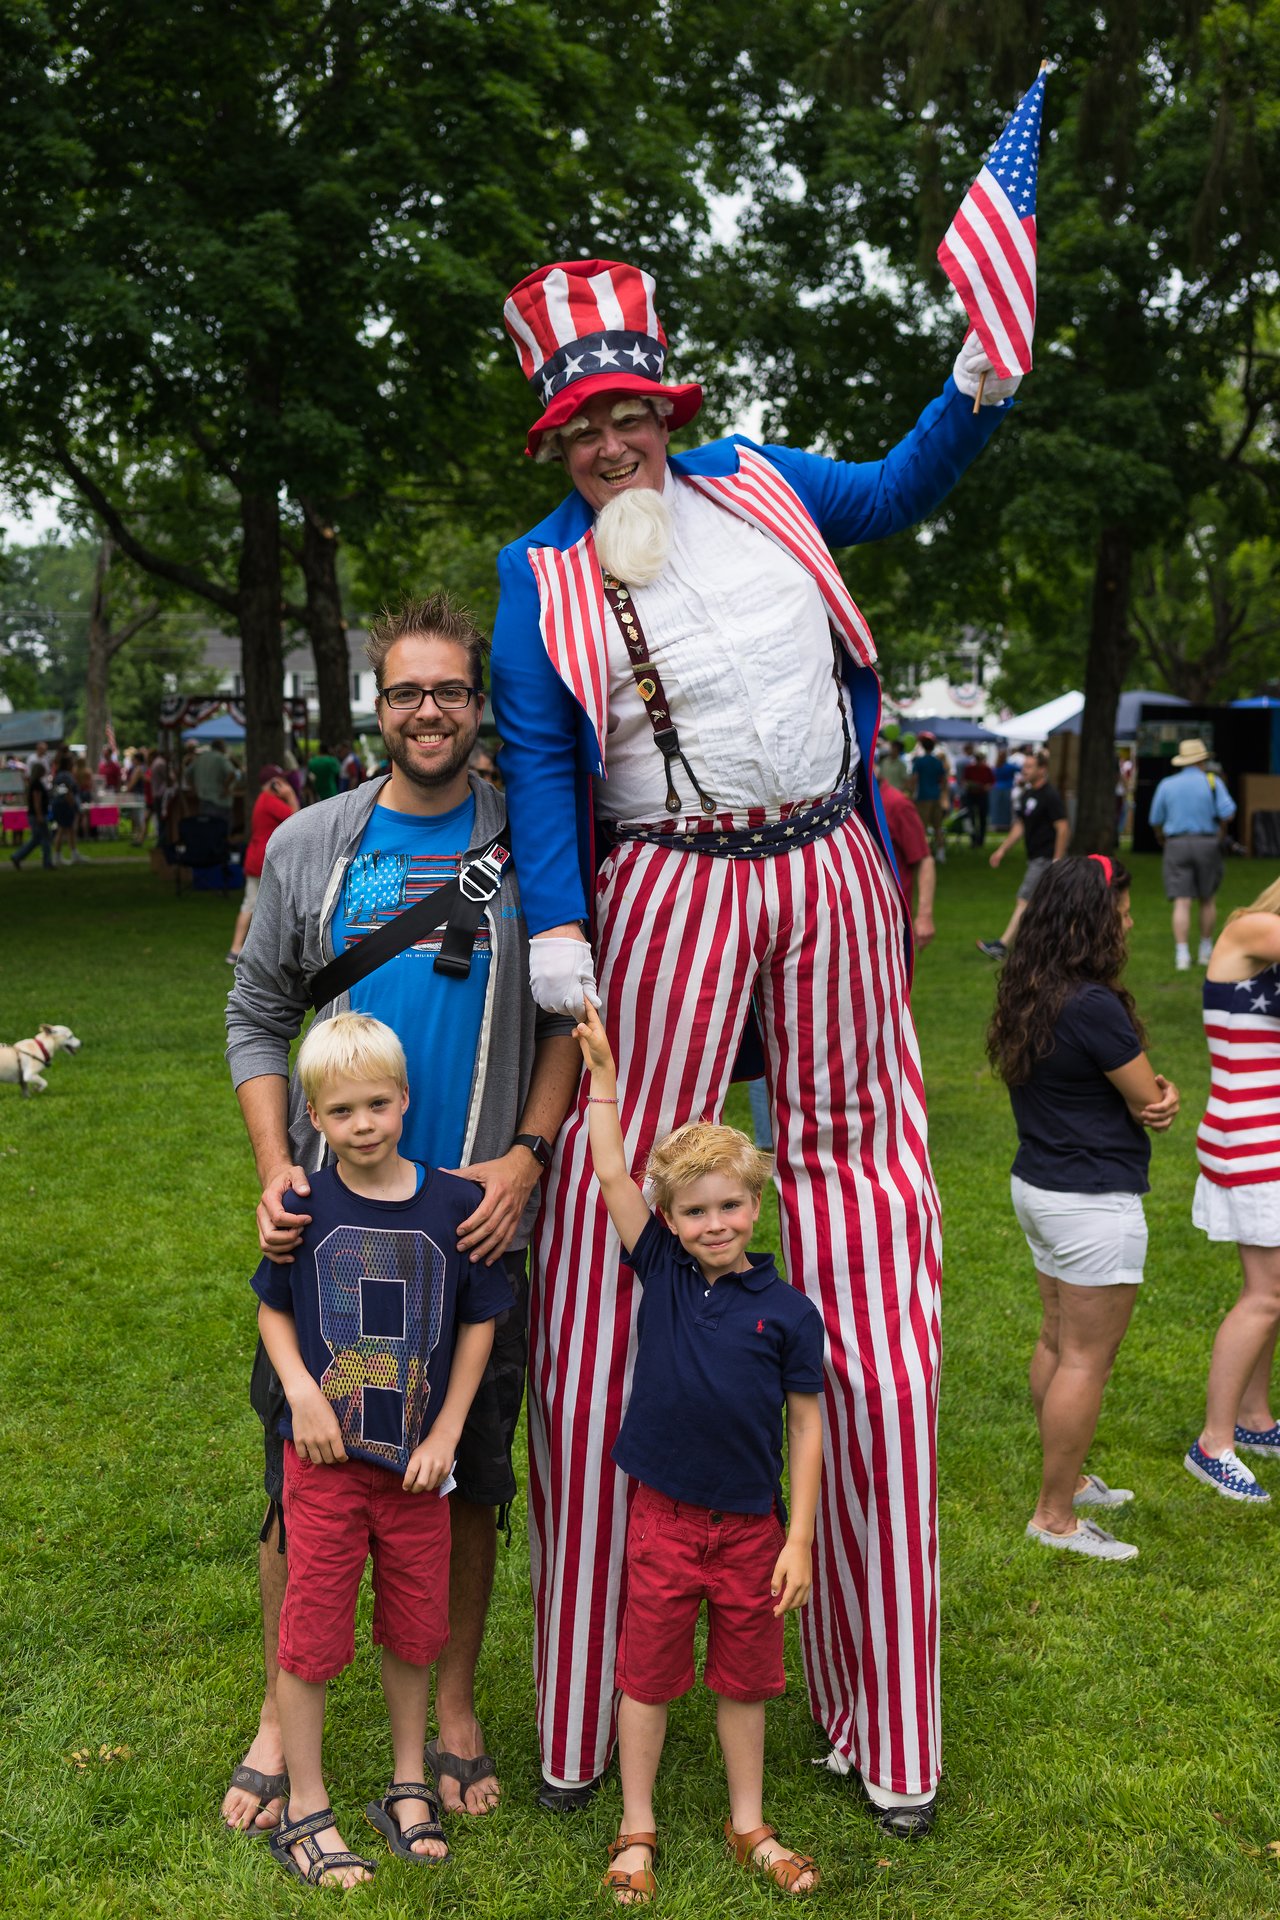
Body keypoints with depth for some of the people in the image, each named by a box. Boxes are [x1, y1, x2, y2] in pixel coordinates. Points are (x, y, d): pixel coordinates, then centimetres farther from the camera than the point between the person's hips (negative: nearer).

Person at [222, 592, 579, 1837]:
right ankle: (282, 1717, 26)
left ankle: (454, 1709, 29)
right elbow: (257, 1018, 8)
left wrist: (527, 1154, -9)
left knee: (471, 1477, 9)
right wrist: (276, 1168, -5)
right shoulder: (307, 846, 5)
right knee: (302, 1473, 7)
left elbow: (570, 1018, 4)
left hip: (477, 1224, 0)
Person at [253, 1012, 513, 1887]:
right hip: (325, 1455, -1)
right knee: (313, 1627, 5)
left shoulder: (454, 1203, -6)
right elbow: (274, 1307, 5)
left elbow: (479, 1321, 1)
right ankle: (306, 1808, 22)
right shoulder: (305, 1206, -6)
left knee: (413, 1624, 14)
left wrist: (447, 1432, -3)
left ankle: (409, 1784, 34)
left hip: (416, 1459, 1)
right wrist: (303, 1390, -10)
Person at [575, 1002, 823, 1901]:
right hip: (663, 1514, 0)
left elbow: (808, 1427, -3)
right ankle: (637, 1830, 28)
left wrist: (800, 1538, -4)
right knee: (648, 1672, 11)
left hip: (752, 1522, 0)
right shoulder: (662, 1272, -5)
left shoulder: (788, 1310, -7)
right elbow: (612, 1177, -10)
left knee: (744, 1677, 15)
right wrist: (603, 1072, -11)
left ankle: (749, 1825, 34)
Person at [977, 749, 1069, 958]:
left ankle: (1002, 946, -14)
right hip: (1034, 857, 9)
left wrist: (1057, 861, -18)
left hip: (1045, 858, -9)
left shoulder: (1051, 796, -15)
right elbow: (1019, 826, 20)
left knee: (1024, 902, -11)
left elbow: (1063, 829, -16)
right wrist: (1002, 849, 14)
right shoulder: (1026, 795, 12)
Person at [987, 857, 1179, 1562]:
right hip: (1094, 1203, -9)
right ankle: (1055, 1516, 11)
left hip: (1036, 1186, 9)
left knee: (1057, 1342, 20)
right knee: (1087, 1361, 2)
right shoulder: (1093, 1006, -25)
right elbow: (1149, 1103, -14)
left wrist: (1157, 1092, -11)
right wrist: (1161, 1097, 7)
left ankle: (1066, 1478, 35)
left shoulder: (1025, 994, 4)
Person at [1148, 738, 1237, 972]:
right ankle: (1206, 950, 22)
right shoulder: (1212, 781, -2)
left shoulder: (1167, 784, 3)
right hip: (1207, 844, -1)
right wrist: (1221, 824, 12)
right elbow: (1228, 813, -11)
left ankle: (1182, 955, -10)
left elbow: (1155, 819, 7)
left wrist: (1161, 837, 28)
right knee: (1208, 900, 16)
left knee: (1182, 903, -3)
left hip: (1176, 845, 1)